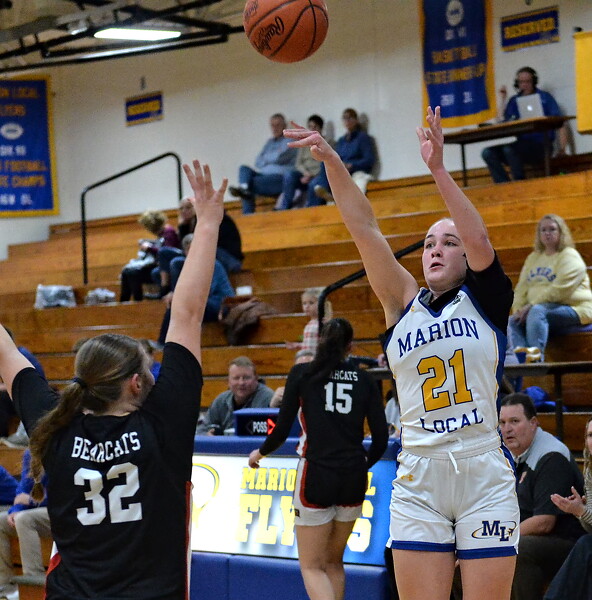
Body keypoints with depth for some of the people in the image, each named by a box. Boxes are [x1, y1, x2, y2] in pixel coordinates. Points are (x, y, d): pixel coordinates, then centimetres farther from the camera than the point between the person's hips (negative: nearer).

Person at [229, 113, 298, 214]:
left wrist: (265, 158, 9)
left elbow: (279, 157, -10)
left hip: (281, 177, -7)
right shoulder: (270, 142, 27)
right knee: (244, 169, -19)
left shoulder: (289, 140, 4)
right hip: (265, 175, 7)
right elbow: (258, 162, 18)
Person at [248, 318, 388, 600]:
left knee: (312, 566, 4)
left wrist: (260, 453, 17)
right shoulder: (364, 380, 6)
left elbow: (282, 430, -2)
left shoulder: (302, 373, 0)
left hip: (316, 475, -3)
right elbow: (381, 439, 3)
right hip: (353, 481, 3)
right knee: (334, 562, 20)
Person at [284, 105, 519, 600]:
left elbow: (479, 239, -14)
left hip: (484, 477, -2)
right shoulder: (405, 304, 11)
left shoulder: (485, 300, 5)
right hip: (418, 480, 2)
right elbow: (365, 230, 2)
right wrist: (332, 161, -8)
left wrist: (438, 169, -24)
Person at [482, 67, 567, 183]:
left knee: (509, 149, -33)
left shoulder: (544, 98, 6)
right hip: (520, 144, 5)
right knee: (487, 152, -17)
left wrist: (562, 150, -10)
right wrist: (502, 99, 4)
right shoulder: (514, 101, 18)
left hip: (540, 146, -5)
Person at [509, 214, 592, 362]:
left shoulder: (569, 256, -4)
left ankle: (536, 355, -54)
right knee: (513, 322, -18)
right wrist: (518, 310, -5)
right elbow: (522, 287, 15)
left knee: (537, 311, -35)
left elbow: (560, 290, -17)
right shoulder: (533, 258, 20)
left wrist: (531, 306, -19)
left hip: (574, 310, -7)